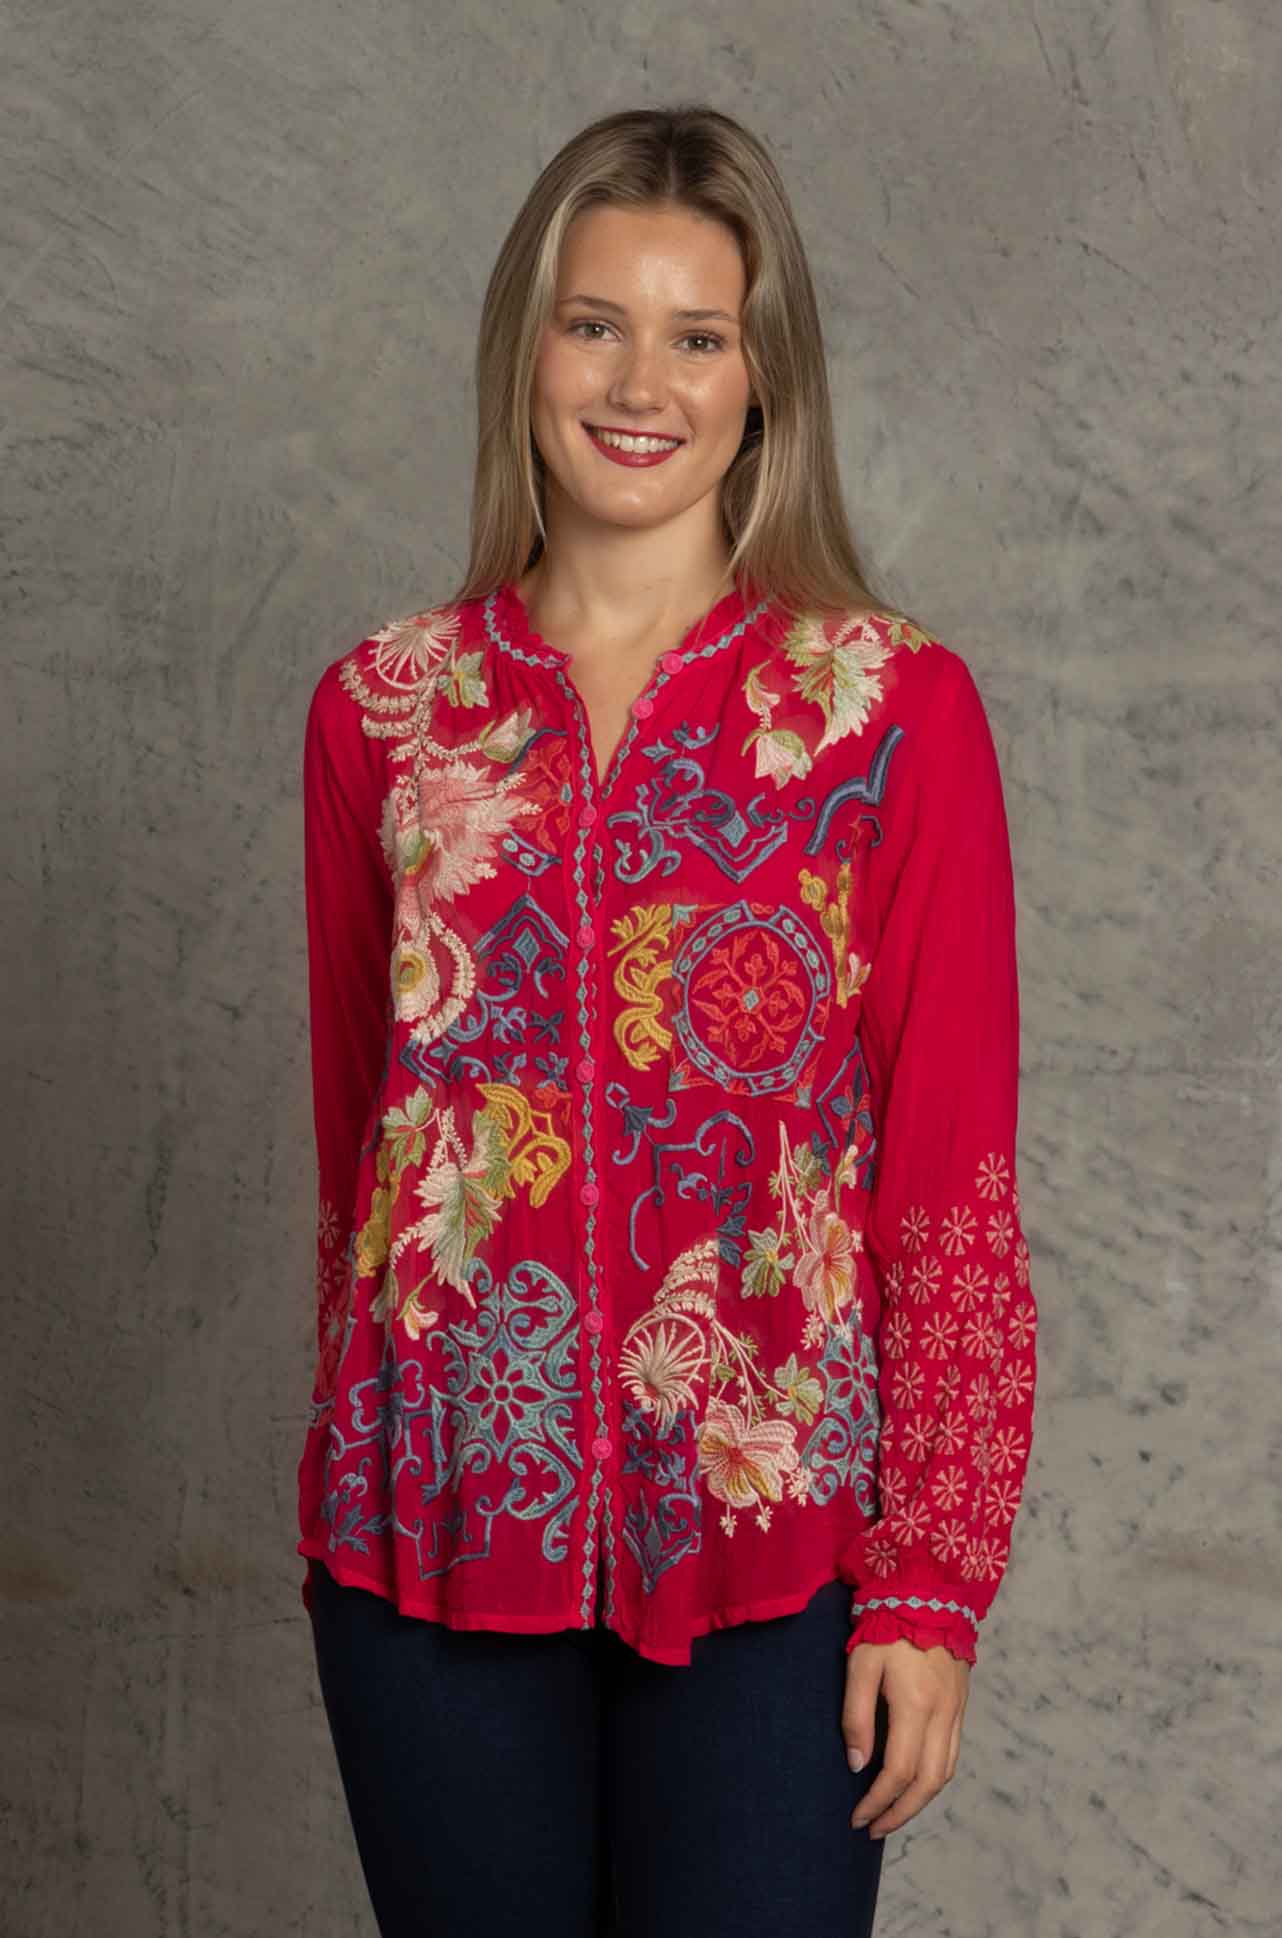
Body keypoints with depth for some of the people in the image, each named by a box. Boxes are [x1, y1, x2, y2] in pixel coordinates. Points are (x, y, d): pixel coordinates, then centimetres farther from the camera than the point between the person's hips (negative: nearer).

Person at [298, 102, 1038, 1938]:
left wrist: (930, 1579, -6)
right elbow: (354, 1131, 10)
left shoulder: (898, 712, -4)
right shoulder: (382, 711, 3)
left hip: (766, 1532, -2)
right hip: (438, 1526, 2)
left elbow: (955, 1183, -4)